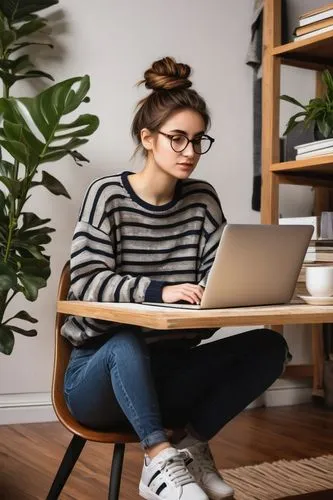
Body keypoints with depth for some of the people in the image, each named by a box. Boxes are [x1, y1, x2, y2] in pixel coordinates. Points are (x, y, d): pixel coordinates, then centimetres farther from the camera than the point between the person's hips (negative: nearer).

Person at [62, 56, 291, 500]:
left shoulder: (202, 200, 2)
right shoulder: (108, 195, -10)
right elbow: (87, 283, -20)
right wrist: (159, 292, -35)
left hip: (170, 368, 5)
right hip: (103, 370, -4)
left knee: (269, 347, -16)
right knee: (128, 340, -38)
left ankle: (190, 442, -5)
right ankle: (160, 460, -27)